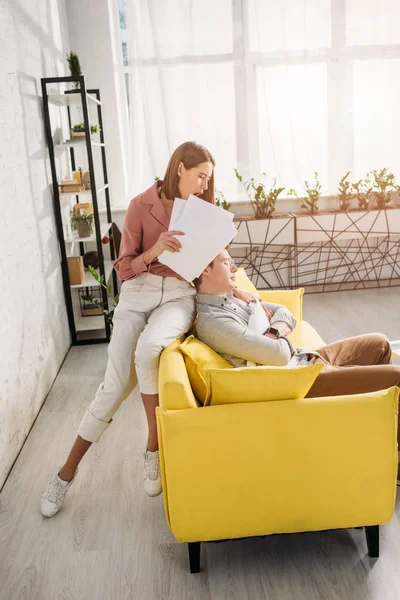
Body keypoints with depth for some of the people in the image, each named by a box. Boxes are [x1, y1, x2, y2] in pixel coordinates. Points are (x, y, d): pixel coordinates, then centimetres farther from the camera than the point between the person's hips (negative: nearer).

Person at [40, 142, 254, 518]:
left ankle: (154, 448, -12)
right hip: (138, 294, -1)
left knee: (148, 348, -34)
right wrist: (154, 251, -22)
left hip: (180, 295, 1)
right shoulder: (142, 205, -3)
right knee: (116, 385, -8)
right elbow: (124, 269, -4)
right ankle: (67, 472, 10)